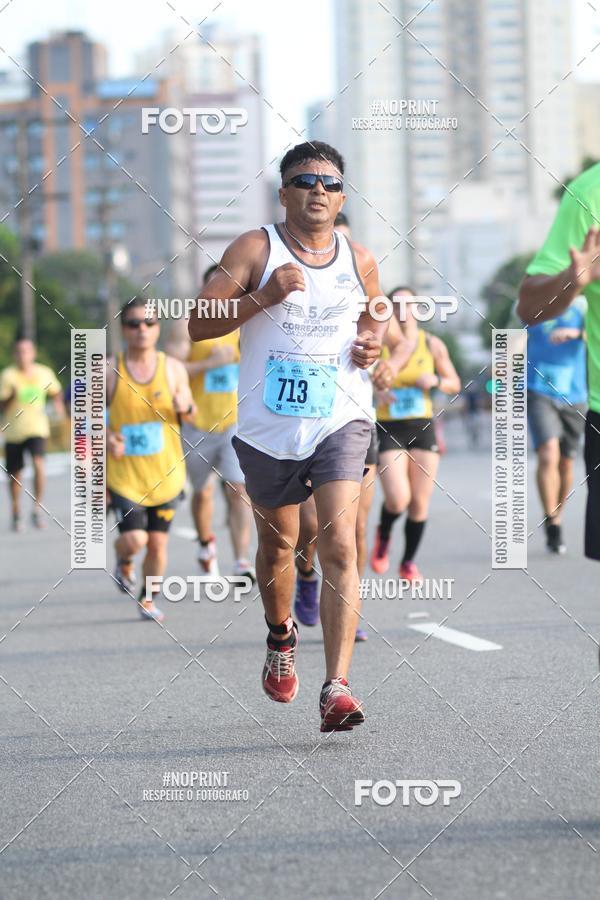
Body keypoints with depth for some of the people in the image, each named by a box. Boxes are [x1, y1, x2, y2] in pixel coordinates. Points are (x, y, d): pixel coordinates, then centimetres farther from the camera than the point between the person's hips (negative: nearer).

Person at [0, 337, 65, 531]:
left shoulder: (44, 373, -1)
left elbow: (56, 392, 19)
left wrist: (59, 404, 0)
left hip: (37, 429, 0)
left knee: (38, 463, -25)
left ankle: (37, 509, -17)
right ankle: (16, 513, 31)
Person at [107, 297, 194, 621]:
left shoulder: (173, 368, 1)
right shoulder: (109, 371, -5)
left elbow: (189, 414, 12)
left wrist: (185, 408, -12)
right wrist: (106, 436, -15)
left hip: (165, 472, 2)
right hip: (124, 472, -2)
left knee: (158, 542, 4)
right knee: (134, 539, -15)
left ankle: (147, 599, 27)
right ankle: (124, 562, 21)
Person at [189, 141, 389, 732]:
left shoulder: (359, 261, 7)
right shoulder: (255, 250, -3)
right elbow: (198, 326, -7)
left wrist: (373, 343, 4)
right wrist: (263, 297, -20)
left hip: (340, 421, 0)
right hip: (268, 425, 0)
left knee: (339, 548, -16)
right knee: (278, 544, 18)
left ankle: (336, 689, -22)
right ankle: (281, 638, 49)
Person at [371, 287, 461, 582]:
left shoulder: (432, 345, 5)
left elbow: (454, 384, 12)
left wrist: (435, 380, -9)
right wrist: (376, 393, -18)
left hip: (423, 428, 2)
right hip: (388, 428, -2)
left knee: (420, 504, 1)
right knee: (398, 500, -18)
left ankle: (409, 562, 20)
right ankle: (383, 535, 17)